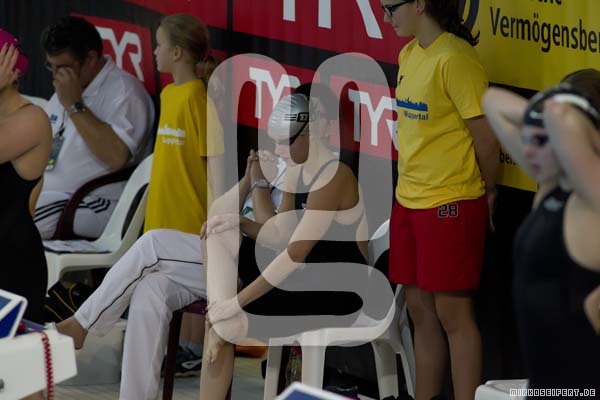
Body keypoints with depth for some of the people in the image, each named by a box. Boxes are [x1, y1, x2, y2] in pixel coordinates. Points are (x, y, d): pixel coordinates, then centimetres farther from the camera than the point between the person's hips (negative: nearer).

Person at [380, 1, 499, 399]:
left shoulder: (455, 58, -16)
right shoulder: (409, 55, 9)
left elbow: (487, 137, -13)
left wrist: (487, 193, 0)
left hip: (450, 205, -8)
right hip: (409, 199, 8)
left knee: (452, 313, -2)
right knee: (420, 309, 14)